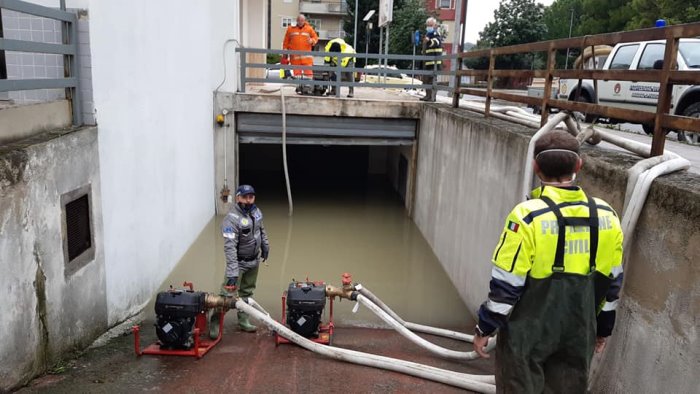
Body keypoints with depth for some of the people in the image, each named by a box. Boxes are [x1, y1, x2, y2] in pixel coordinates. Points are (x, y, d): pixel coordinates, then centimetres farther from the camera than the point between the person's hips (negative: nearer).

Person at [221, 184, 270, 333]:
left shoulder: (256, 211, -4)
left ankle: (243, 321, 29)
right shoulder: (232, 219, -27)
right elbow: (230, 247, -32)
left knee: (247, 292, 17)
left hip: (254, 260, 7)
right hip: (239, 262, -7)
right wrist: (232, 273, -36)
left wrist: (265, 247, 21)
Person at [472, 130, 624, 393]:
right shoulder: (606, 217, -5)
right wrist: (603, 329, 18)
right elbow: (613, 283, 5)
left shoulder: (528, 216, -20)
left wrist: (485, 328, -5)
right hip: (579, 334, 5)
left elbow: (506, 285, -17)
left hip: (528, 333, -4)